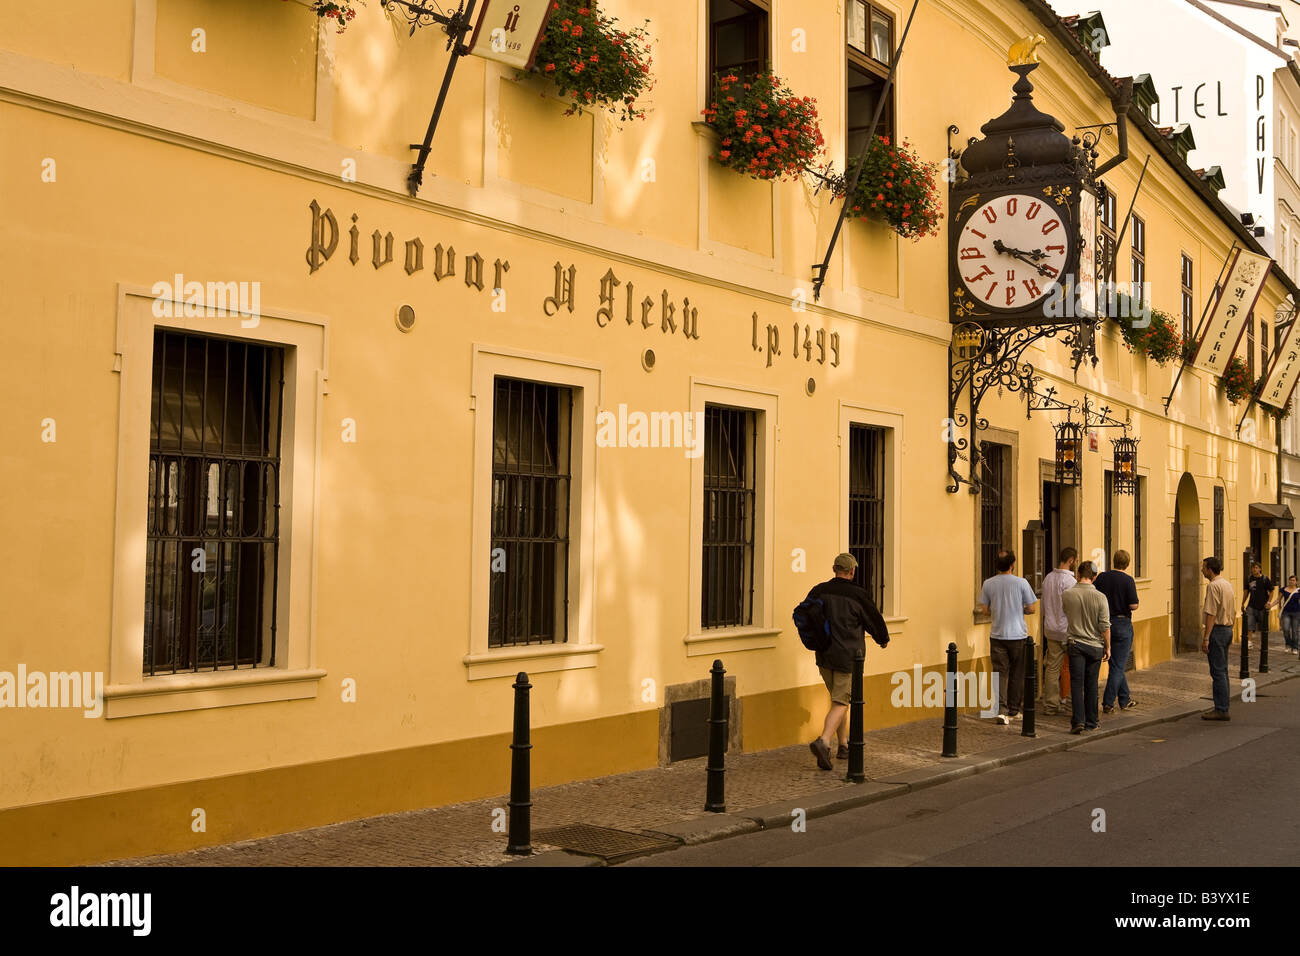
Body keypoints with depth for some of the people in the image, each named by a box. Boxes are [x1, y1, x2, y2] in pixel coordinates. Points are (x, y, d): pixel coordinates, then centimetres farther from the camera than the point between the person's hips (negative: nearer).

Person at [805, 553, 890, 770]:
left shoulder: (819, 591, 0)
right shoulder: (858, 595, -11)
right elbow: (874, 620, 1)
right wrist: (883, 639, 22)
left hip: (824, 656, 5)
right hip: (848, 657, -5)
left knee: (839, 699, 19)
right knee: (840, 703, -3)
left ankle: (843, 746, 26)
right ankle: (823, 742, -22)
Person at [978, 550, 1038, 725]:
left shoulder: (988, 584, -2)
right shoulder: (1021, 583, -9)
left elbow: (985, 609, 4)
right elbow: (1031, 608, -4)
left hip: (997, 636, 2)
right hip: (1018, 635, -1)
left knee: (1000, 672, 2)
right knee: (1017, 674, 11)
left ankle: (1001, 710, -12)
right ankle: (1013, 711, 19)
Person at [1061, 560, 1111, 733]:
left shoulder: (1066, 595, -5)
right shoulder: (1100, 597, -10)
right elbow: (1105, 626, -7)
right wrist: (1108, 647, 3)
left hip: (1075, 644, 0)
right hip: (1095, 646, 0)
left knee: (1077, 683, 0)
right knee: (1091, 685, 10)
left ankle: (1078, 721, -10)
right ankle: (1091, 722, 16)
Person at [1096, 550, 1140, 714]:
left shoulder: (1101, 577, 0)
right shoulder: (1128, 580, -12)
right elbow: (1134, 606, -16)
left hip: (1105, 623, 5)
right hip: (1122, 624, -5)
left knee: (1116, 664, 17)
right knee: (1118, 666, 2)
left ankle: (1125, 700, 26)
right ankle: (1108, 703, -3)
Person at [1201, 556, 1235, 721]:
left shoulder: (1213, 586, -16)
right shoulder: (1227, 584, 14)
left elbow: (1211, 614, -20)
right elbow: (1233, 612, 19)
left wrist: (1206, 638, -20)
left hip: (1217, 629, -10)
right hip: (1228, 629, 10)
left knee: (1217, 672, -7)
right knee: (1222, 671, 14)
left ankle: (1221, 710, -6)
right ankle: (1222, 706, 19)